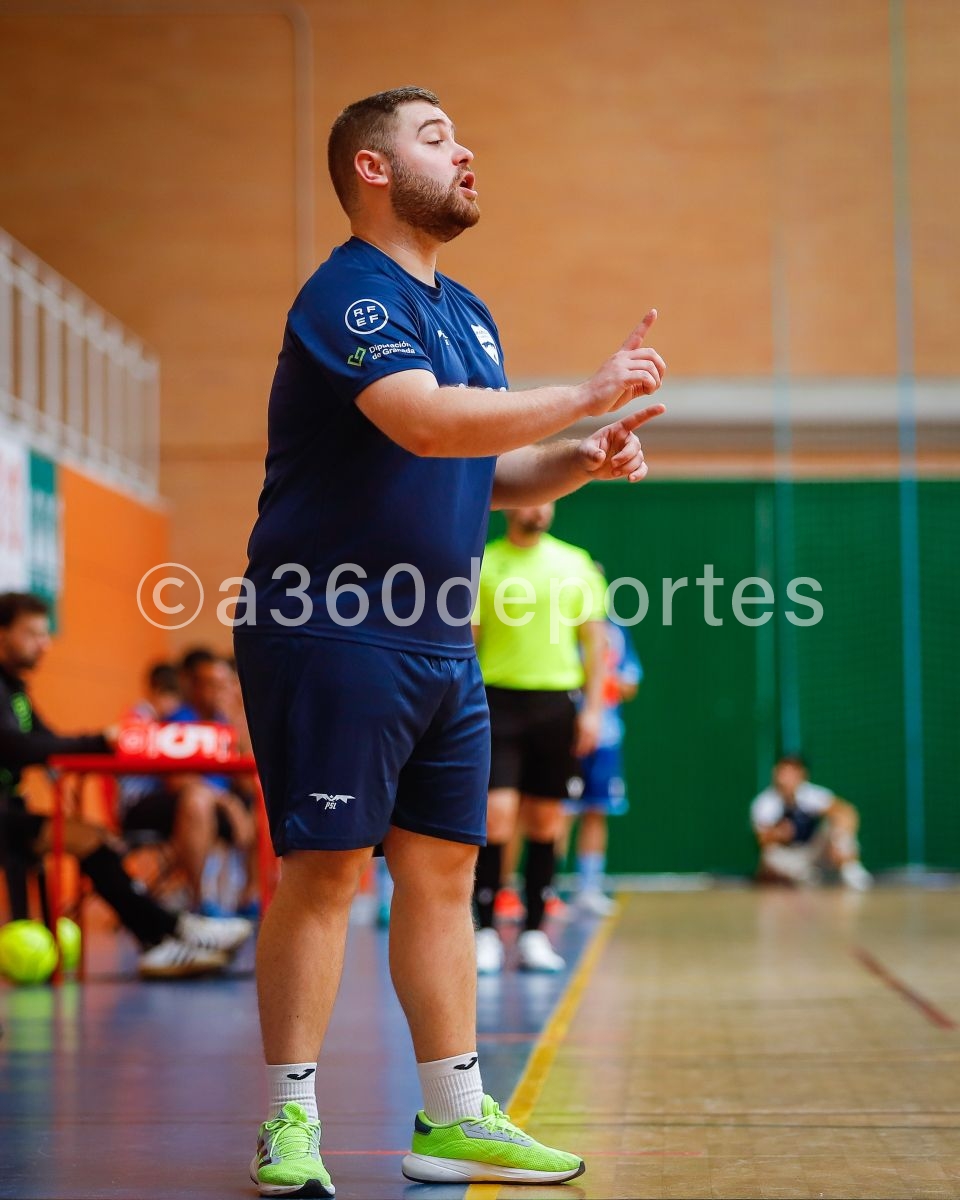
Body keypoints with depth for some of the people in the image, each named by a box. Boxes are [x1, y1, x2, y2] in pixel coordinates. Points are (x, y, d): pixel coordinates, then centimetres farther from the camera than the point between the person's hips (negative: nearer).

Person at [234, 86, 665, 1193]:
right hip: (332, 633, -9)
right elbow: (426, 420, -28)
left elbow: (490, 475, 24)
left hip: (441, 642, 9)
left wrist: (578, 462, 4)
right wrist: (588, 396, -24)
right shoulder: (351, 293, -11)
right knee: (326, 868, -7)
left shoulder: (466, 314, 18)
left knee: (442, 870, 10)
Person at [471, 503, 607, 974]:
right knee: (497, 813, -11)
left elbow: (593, 639, 11)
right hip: (498, 700, -2)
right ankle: (486, 932, -3)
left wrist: (592, 707, 4)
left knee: (545, 820, 5)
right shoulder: (482, 564, 1)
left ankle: (534, 933, 13)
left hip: (557, 701, 3)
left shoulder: (575, 563, 8)